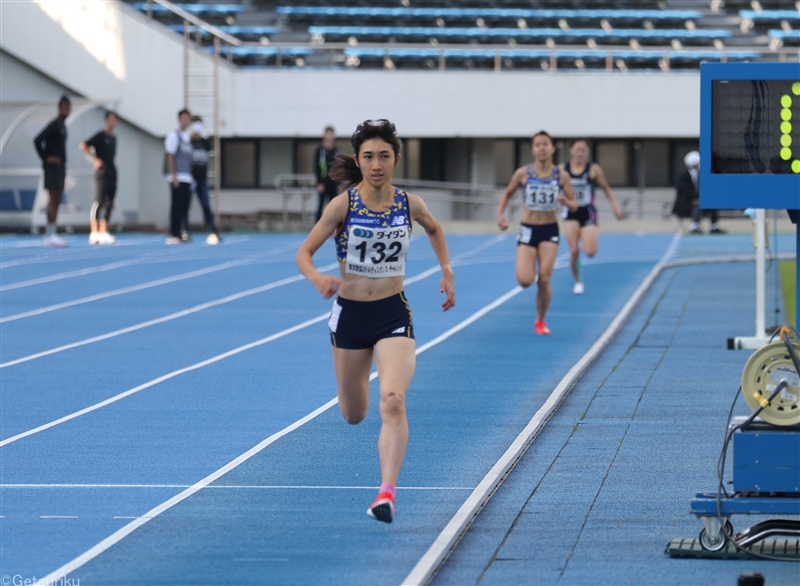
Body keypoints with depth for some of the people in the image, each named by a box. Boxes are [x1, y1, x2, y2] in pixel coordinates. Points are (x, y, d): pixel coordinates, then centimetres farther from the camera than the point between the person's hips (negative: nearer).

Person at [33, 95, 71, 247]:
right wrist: (46, 158, -15)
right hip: (53, 166, -9)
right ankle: (50, 234, -13)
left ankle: (50, 234, 12)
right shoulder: (54, 125, -12)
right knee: (54, 199, -11)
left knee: (56, 201, 9)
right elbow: (37, 140, -21)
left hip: (60, 167, 9)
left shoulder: (63, 126, 15)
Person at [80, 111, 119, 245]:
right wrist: (95, 159, -15)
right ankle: (94, 233, -11)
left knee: (109, 203, 6)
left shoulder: (114, 138, 16)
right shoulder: (100, 136, -6)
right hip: (102, 173, -8)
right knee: (99, 202, -10)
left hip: (112, 172, 8)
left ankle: (103, 233, 9)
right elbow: (83, 146, -12)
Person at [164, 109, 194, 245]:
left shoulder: (187, 137, 19)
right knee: (177, 206, -8)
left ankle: (180, 234, 10)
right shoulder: (174, 135, -4)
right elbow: (170, 157, -9)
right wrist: (174, 175, -15)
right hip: (178, 177, -8)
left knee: (184, 207, 6)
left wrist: (192, 177, 18)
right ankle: (173, 235, -6)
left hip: (187, 178, 8)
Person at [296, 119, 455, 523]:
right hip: (350, 314, 0)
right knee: (353, 415, 16)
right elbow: (304, 253, -10)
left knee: (393, 401, -23)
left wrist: (447, 271, 11)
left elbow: (434, 229, 20)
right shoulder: (343, 205, -11)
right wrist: (317, 279, -31)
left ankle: (387, 493, -29)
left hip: (394, 314, 0)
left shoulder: (410, 204, -4)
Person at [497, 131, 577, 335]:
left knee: (544, 280, -7)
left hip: (550, 230, 0)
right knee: (524, 280, -13)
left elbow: (574, 205, 2)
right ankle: (531, 271, 26)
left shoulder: (561, 176, -3)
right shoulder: (523, 173, -4)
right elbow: (507, 194, 11)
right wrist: (500, 214, -4)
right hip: (528, 230, 0)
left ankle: (541, 321, 15)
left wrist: (565, 201, -21)